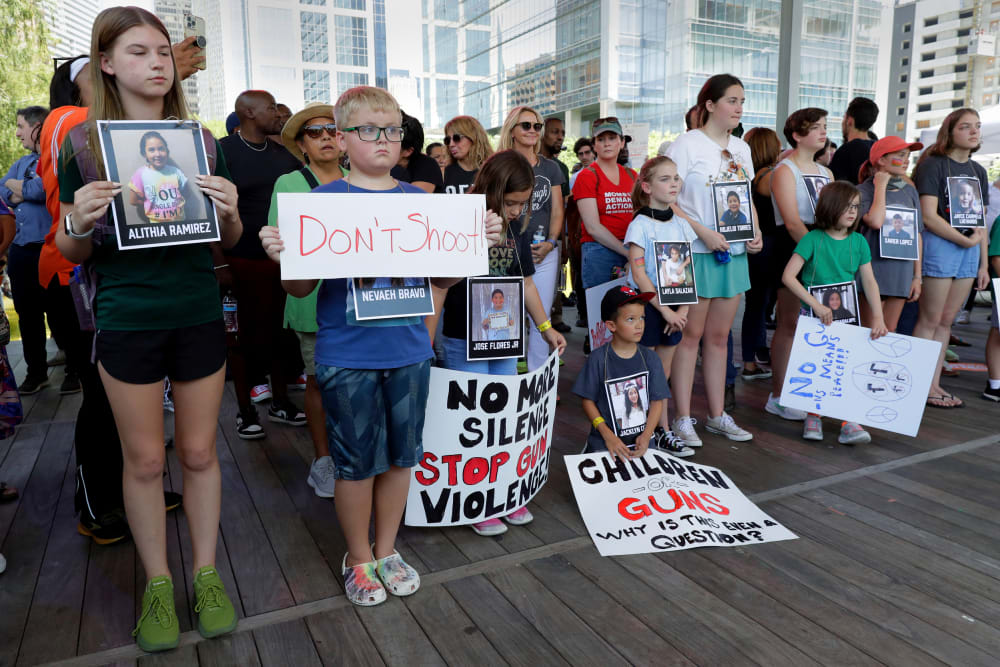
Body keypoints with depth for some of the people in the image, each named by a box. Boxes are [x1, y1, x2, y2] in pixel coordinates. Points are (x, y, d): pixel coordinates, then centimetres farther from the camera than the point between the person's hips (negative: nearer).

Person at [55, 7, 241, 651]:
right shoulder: (84, 145, 0)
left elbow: (229, 240, 11)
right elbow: (72, 252, 3)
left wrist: (230, 210, -12)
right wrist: (79, 221, -19)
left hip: (199, 315, 1)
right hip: (126, 321, -1)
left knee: (199, 452, 9)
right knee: (145, 459, 8)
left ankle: (206, 574, 26)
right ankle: (158, 584, 26)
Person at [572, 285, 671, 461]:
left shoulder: (650, 358, 0)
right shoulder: (598, 359, -8)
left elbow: (657, 401, 2)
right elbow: (588, 400, -5)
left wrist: (646, 436, -11)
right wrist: (608, 435, -13)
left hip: (642, 442, 2)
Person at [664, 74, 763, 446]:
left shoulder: (742, 149, 15)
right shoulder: (687, 144, -6)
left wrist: (756, 231, 3)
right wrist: (703, 232, -19)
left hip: (734, 252, 7)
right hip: (696, 252, -6)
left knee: (719, 336, 12)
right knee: (690, 334, -2)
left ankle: (717, 415, 21)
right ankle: (683, 419, 7)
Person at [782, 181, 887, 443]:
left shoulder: (858, 242, 4)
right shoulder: (813, 239, -8)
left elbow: (870, 281, 3)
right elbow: (788, 276, -15)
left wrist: (878, 317, -8)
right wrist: (816, 305, -21)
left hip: (847, 315, 3)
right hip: (815, 316, -3)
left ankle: (849, 422, 2)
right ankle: (813, 417, 18)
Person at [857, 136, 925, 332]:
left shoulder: (910, 191, 12)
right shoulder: (864, 190, -5)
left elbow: (917, 235, 15)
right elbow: (875, 221, -24)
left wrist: (917, 276, 11)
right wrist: (881, 186, -12)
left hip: (902, 272, 5)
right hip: (874, 269, -5)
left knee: (890, 333, 10)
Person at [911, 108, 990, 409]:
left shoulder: (978, 171, 16)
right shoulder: (934, 164, -6)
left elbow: (980, 221, 17)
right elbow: (928, 216, -14)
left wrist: (983, 263, 14)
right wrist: (964, 240, -12)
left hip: (969, 250, 7)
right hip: (939, 245, -7)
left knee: (946, 321, 8)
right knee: (930, 320, -4)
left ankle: (934, 384, 14)